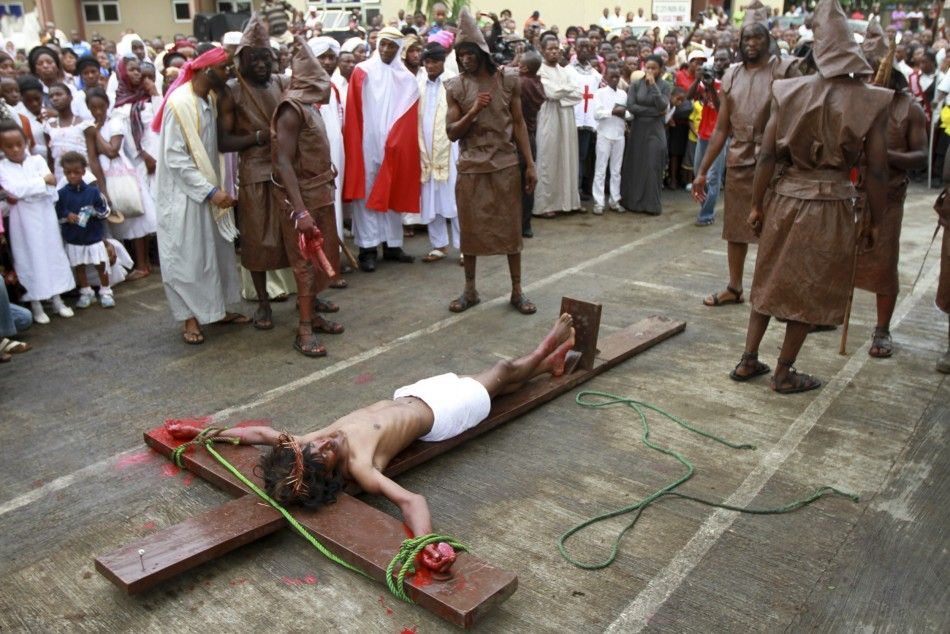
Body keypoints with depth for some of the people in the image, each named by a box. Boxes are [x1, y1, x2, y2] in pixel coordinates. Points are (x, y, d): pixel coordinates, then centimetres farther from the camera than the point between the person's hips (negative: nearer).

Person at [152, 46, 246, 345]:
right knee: (188, 255, 2)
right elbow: (175, 158, -20)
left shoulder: (211, 99, 4)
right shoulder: (179, 103, -18)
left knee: (217, 250, 13)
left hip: (210, 188, 7)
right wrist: (210, 191, -23)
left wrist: (215, 187, 2)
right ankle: (190, 317, 13)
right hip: (186, 193, -7)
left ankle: (217, 307, 25)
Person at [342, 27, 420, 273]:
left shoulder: (407, 79, 8)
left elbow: (411, 120, 6)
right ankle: (368, 248, 1)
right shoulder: (362, 72, 1)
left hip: (396, 146, 3)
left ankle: (392, 244, 18)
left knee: (394, 193, 8)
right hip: (367, 144, -3)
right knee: (367, 194, -1)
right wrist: (356, 144, -11)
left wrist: (397, 141, -3)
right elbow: (353, 114, -4)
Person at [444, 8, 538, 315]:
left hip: (505, 164, 0)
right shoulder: (456, 87, -2)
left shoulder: (508, 80, -1)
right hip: (470, 167, 0)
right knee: (470, 227, 7)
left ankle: (517, 291, 15)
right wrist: (473, 111, -21)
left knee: (510, 226, 4)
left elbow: (519, 124, 3)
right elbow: (451, 132, -4)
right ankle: (470, 290, 21)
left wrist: (530, 164, 0)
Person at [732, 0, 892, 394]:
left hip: (784, 199, 2)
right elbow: (876, 172, -8)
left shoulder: (788, 92, -4)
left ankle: (748, 361, 22)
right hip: (830, 205, -2)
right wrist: (875, 221, 3)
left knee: (771, 279, 17)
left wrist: (756, 205, 4)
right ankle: (784, 372, 19)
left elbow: (767, 155, -4)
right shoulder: (870, 102, -8)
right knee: (809, 289, 10)